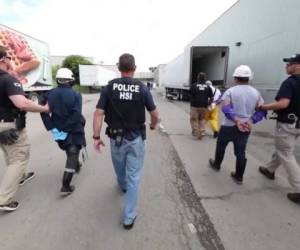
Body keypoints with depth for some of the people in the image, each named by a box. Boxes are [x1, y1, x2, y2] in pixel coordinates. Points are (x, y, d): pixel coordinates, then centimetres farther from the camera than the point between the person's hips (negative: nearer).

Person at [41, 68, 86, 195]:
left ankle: (76, 165, 52)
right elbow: (76, 115, -24)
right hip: (74, 130, -5)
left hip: (58, 130, 5)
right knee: (72, 155, 2)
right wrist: (66, 130, -18)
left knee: (70, 152, 28)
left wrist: (52, 128, -8)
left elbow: (44, 112, -8)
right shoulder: (76, 95, -14)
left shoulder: (50, 94, -1)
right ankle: (65, 186, 2)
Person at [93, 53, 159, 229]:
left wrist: (96, 137, -2)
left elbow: (98, 114, -10)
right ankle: (129, 217, 17)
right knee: (134, 177, 9)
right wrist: (153, 125, 17)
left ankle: (123, 186, 59)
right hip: (136, 138, -2)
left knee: (120, 168, 28)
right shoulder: (142, 88, -8)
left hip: (116, 138, 2)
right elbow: (155, 114, -4)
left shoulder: (110, 86, -6)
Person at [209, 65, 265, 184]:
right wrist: (250, 121, -12)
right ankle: (239, 177, 20)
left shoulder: (230, 91, -9)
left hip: (229, 126, -3)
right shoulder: (256, 93, 3)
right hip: (246, 128, 3)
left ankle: (216, 165, 39)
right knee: (241, 152, 12)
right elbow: (262, 111, -2)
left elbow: (226, 109, -23)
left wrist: (237, 120, -22)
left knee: (221, 146, 19)